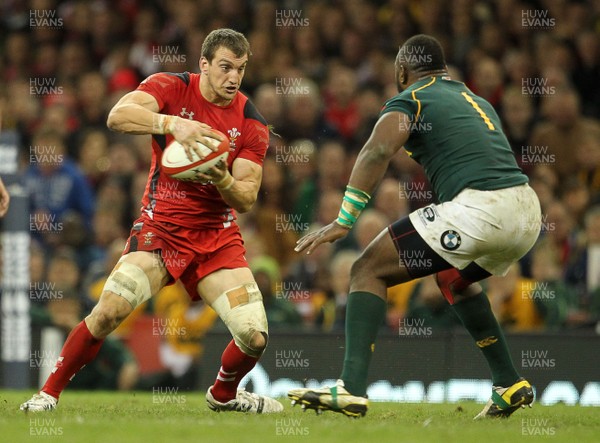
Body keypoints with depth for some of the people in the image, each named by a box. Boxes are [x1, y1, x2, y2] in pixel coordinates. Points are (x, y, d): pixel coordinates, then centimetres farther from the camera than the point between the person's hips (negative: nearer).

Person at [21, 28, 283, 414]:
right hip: (160, 225, -2)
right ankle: (49, 393, -3)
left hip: (218, 234, 2)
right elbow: (118, 116, -26)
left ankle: (224, 394, 25)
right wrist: (172, 124, -41)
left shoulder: (252, 123, -2)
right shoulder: (171, 88, -7)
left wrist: (224, 181, -28)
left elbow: (247, 200, -5)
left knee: (255, 337, -9)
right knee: (109, 311, -22)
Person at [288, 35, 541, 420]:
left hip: (480, 208, -7)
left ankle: (352, 389, -16)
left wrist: (344, 220, -16)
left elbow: (379, 151, -11)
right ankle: (510, 385, 31)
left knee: (369, 271, -1)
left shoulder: (409, 100, 7)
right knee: (454, 278, 36)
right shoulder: (477, 101, 29)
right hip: (528, 207, 7)